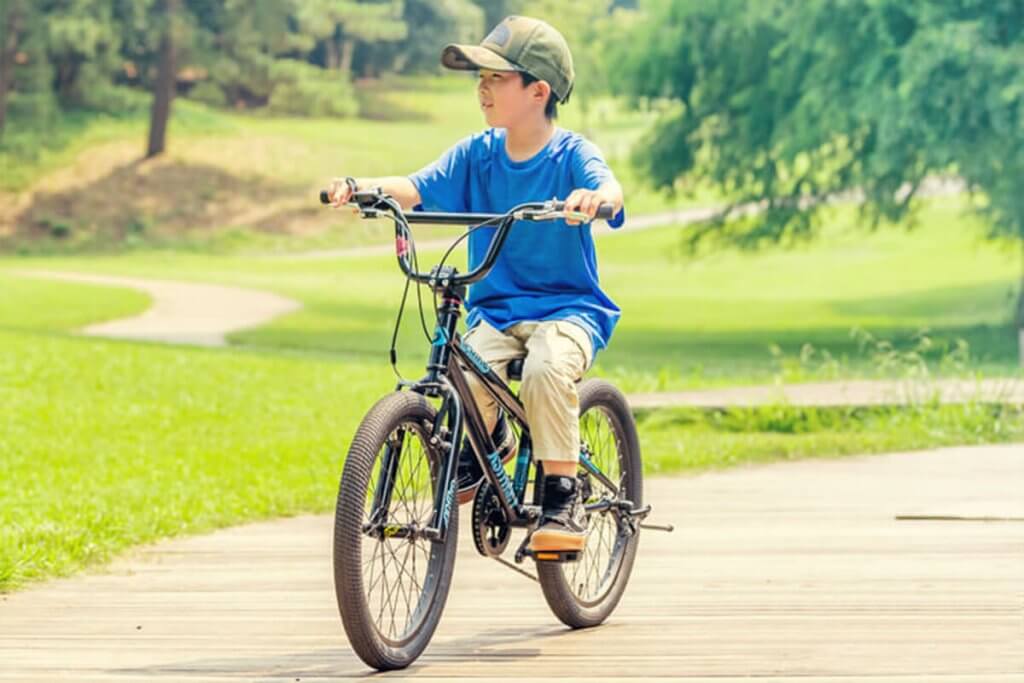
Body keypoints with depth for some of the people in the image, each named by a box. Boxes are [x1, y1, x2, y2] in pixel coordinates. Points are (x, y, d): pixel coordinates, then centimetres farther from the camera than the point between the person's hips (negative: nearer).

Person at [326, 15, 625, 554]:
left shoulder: (571, 155, -8)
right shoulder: (478, 154, 4)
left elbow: (609, 189, -29)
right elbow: (417, 187, -8)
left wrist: (595, 197, -54)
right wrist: (362, 185, -28)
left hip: (567, 308, -4)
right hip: (496, 309, 4)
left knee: (547, 368, -35)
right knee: (466, 373, -26)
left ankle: (563, 497, -20)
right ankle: (486, 442, 11)